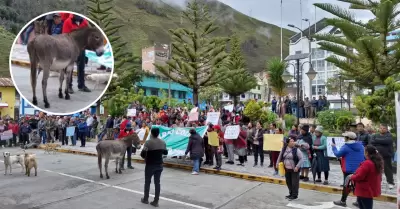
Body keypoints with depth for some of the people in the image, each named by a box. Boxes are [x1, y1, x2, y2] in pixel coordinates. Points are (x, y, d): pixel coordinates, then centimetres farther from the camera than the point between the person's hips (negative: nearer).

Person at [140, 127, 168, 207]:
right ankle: (156, 201, 12)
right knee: (157, 183, 8)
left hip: (150, 165, -4)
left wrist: (145, 157, 3)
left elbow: (142, 154, -19)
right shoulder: (163, 142, 1)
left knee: (147, 182, 13)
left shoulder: (148, 142, -16)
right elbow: (165, 152, 11)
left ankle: (145, 199, 26)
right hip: (159, 165, 4)